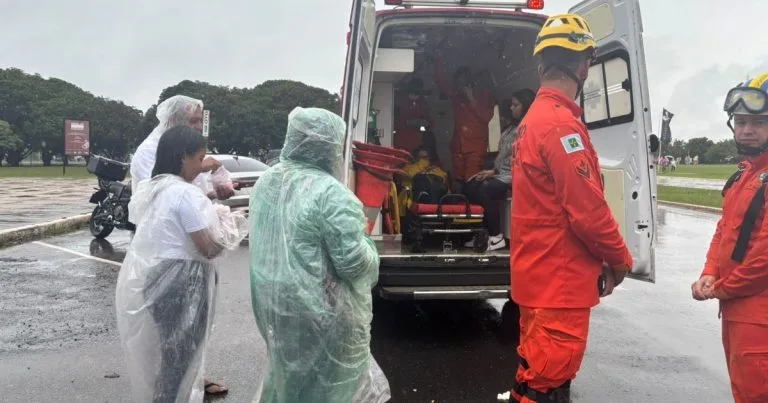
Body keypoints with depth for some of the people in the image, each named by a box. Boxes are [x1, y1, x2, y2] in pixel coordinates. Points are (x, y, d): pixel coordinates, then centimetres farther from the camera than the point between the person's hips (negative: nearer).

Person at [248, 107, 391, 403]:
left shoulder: (265, 182, 3)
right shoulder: (330, 194, -23)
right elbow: (354, 262, -22)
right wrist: (365, 242, -3)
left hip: (272, 301, 8)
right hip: (319, 311, -7)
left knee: (290, 372, 26)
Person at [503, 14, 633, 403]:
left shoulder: (534, 119, 13)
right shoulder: (561, 124, -19)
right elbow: (587, 210, -22)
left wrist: (604, 257, 16)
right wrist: (619, 258, -4)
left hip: (542, 276, 10)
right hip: (559, 281, -10)